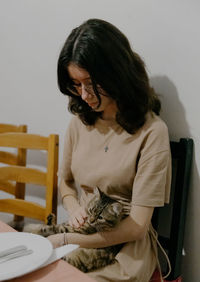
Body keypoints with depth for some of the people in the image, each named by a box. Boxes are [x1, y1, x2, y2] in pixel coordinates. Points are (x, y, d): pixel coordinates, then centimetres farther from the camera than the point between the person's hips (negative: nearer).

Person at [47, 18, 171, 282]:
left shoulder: (152, 132, -15)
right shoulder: (80, 121, 3)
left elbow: (136, 226, -14)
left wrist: (64, 240, -14)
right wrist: (74, 208, -5)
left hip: (125, 248, -4)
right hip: (82, 233, 5)